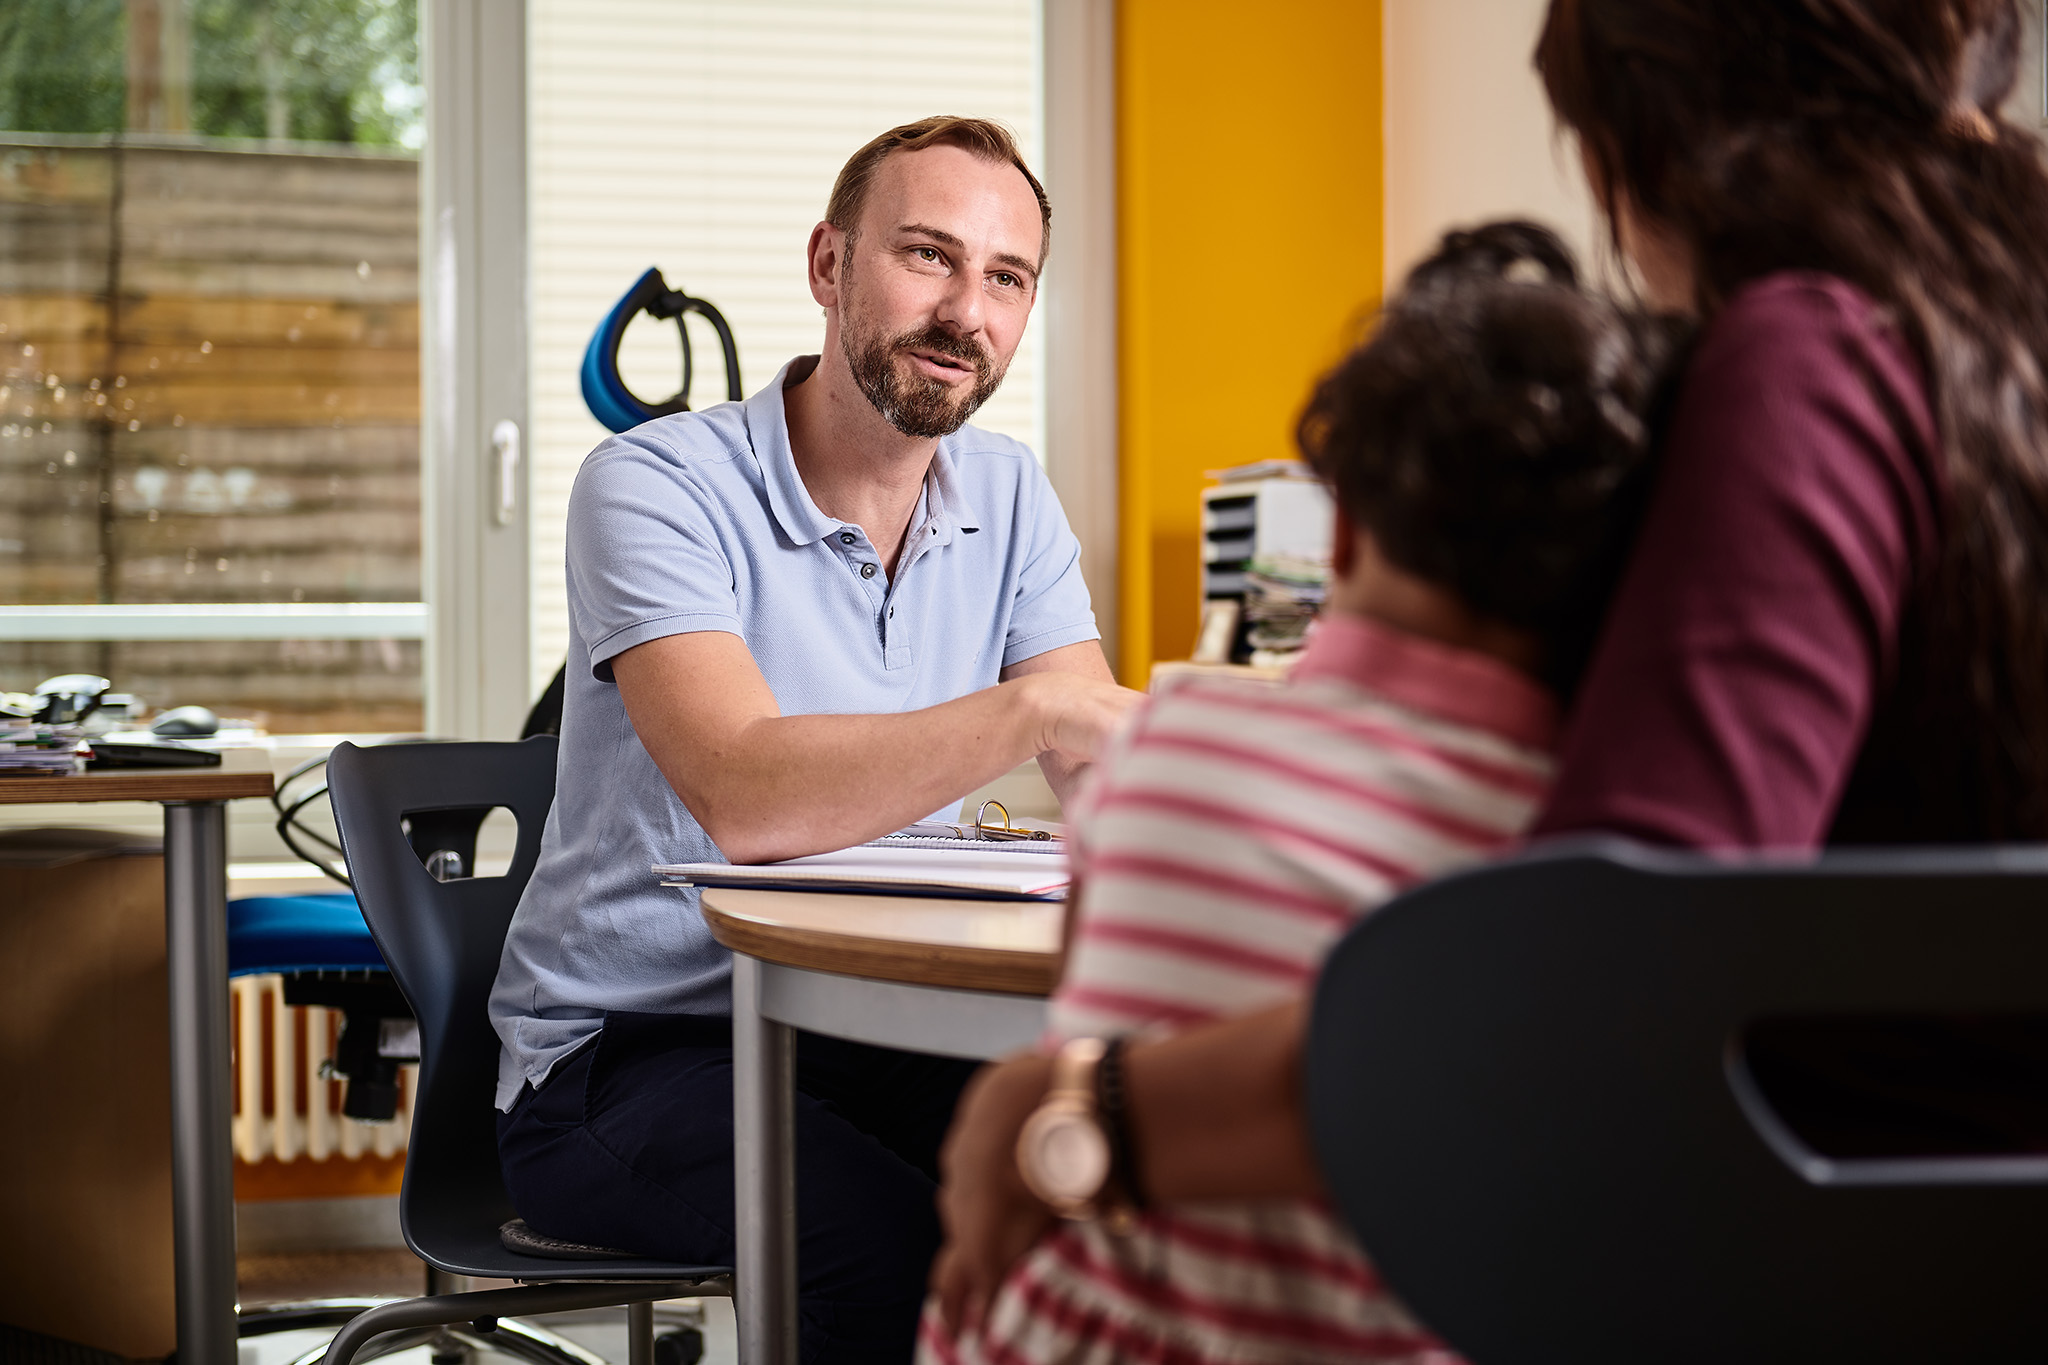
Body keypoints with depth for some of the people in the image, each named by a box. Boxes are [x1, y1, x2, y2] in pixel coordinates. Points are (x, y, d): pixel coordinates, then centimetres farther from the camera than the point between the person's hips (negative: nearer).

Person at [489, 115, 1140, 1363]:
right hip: (626, 1059, -5)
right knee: (903, 1247, -34)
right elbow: (744, 796, -29)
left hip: (869, 1042, 6)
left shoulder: (1008, 498, 8)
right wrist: (1033, 712, -39)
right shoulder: (659, 487, -12)